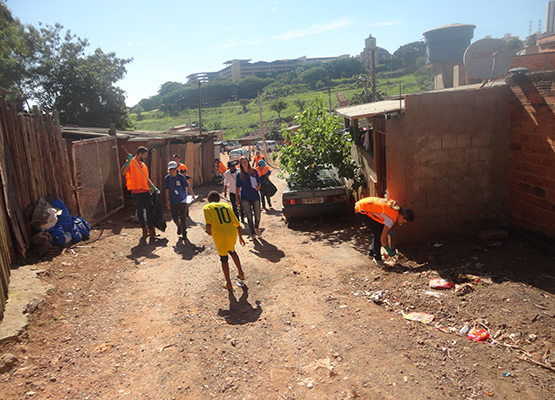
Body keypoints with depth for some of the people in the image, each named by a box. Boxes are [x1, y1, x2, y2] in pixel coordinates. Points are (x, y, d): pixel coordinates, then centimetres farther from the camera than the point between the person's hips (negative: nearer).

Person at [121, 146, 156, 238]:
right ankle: (144, 229, 19)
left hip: (146, 191, 5)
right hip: (136, 192, -5)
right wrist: (128, 161, -27)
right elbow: (123, 172, -18)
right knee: (140, 211, 7)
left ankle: (151, 230, 5)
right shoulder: (131, 163, -3)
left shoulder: (144, 165, 17)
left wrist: (154, 188, 12)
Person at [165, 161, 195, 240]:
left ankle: (184, 233, 14)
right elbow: (167, 190, 6)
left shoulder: (181, 177, -6)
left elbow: (188, 186, -6)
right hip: (173, 202, 2)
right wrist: (167, 201, 6)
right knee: (175, 218, 4)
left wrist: (193, 194, -16)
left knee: (183, 218, -4)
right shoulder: (167, 178, 0)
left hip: (182, 200, -2)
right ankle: (179, 226, 38)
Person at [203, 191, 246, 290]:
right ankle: (241, 273, 37)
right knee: (232, 251, 32)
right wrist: (240, 237, 21)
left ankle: (228, 284, 24)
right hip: (232, 233, 4)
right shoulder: (226, 205, 17)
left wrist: (210, 232, 6)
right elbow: (237, 223, 13)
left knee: (224, 259, 14)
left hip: (220, 235, -4)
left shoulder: (207, 207, 6)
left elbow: (208, 223, -12)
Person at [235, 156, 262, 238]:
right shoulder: (239, 175, -1)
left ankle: (256, 228, 31)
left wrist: (258, 187, -10)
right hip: (245, 198, -1)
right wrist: (237, 199, 0)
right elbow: (238, 187, 2)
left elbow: (259, 182, 12)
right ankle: (253, 233, 14)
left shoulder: (254, 171, 3)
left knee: (257, 215, 2)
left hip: (255, 196, 1)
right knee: (249, 216, 2)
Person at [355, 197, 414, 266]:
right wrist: (389, 251, -4)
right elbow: (383, 238, -20)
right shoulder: (391, 219, -23)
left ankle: (372, 253, 25)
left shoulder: (396, 207, 1)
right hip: (361, 210, -9)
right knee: (379, 232, -8)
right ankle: (377, 258, 5)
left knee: (380, 231, 12)